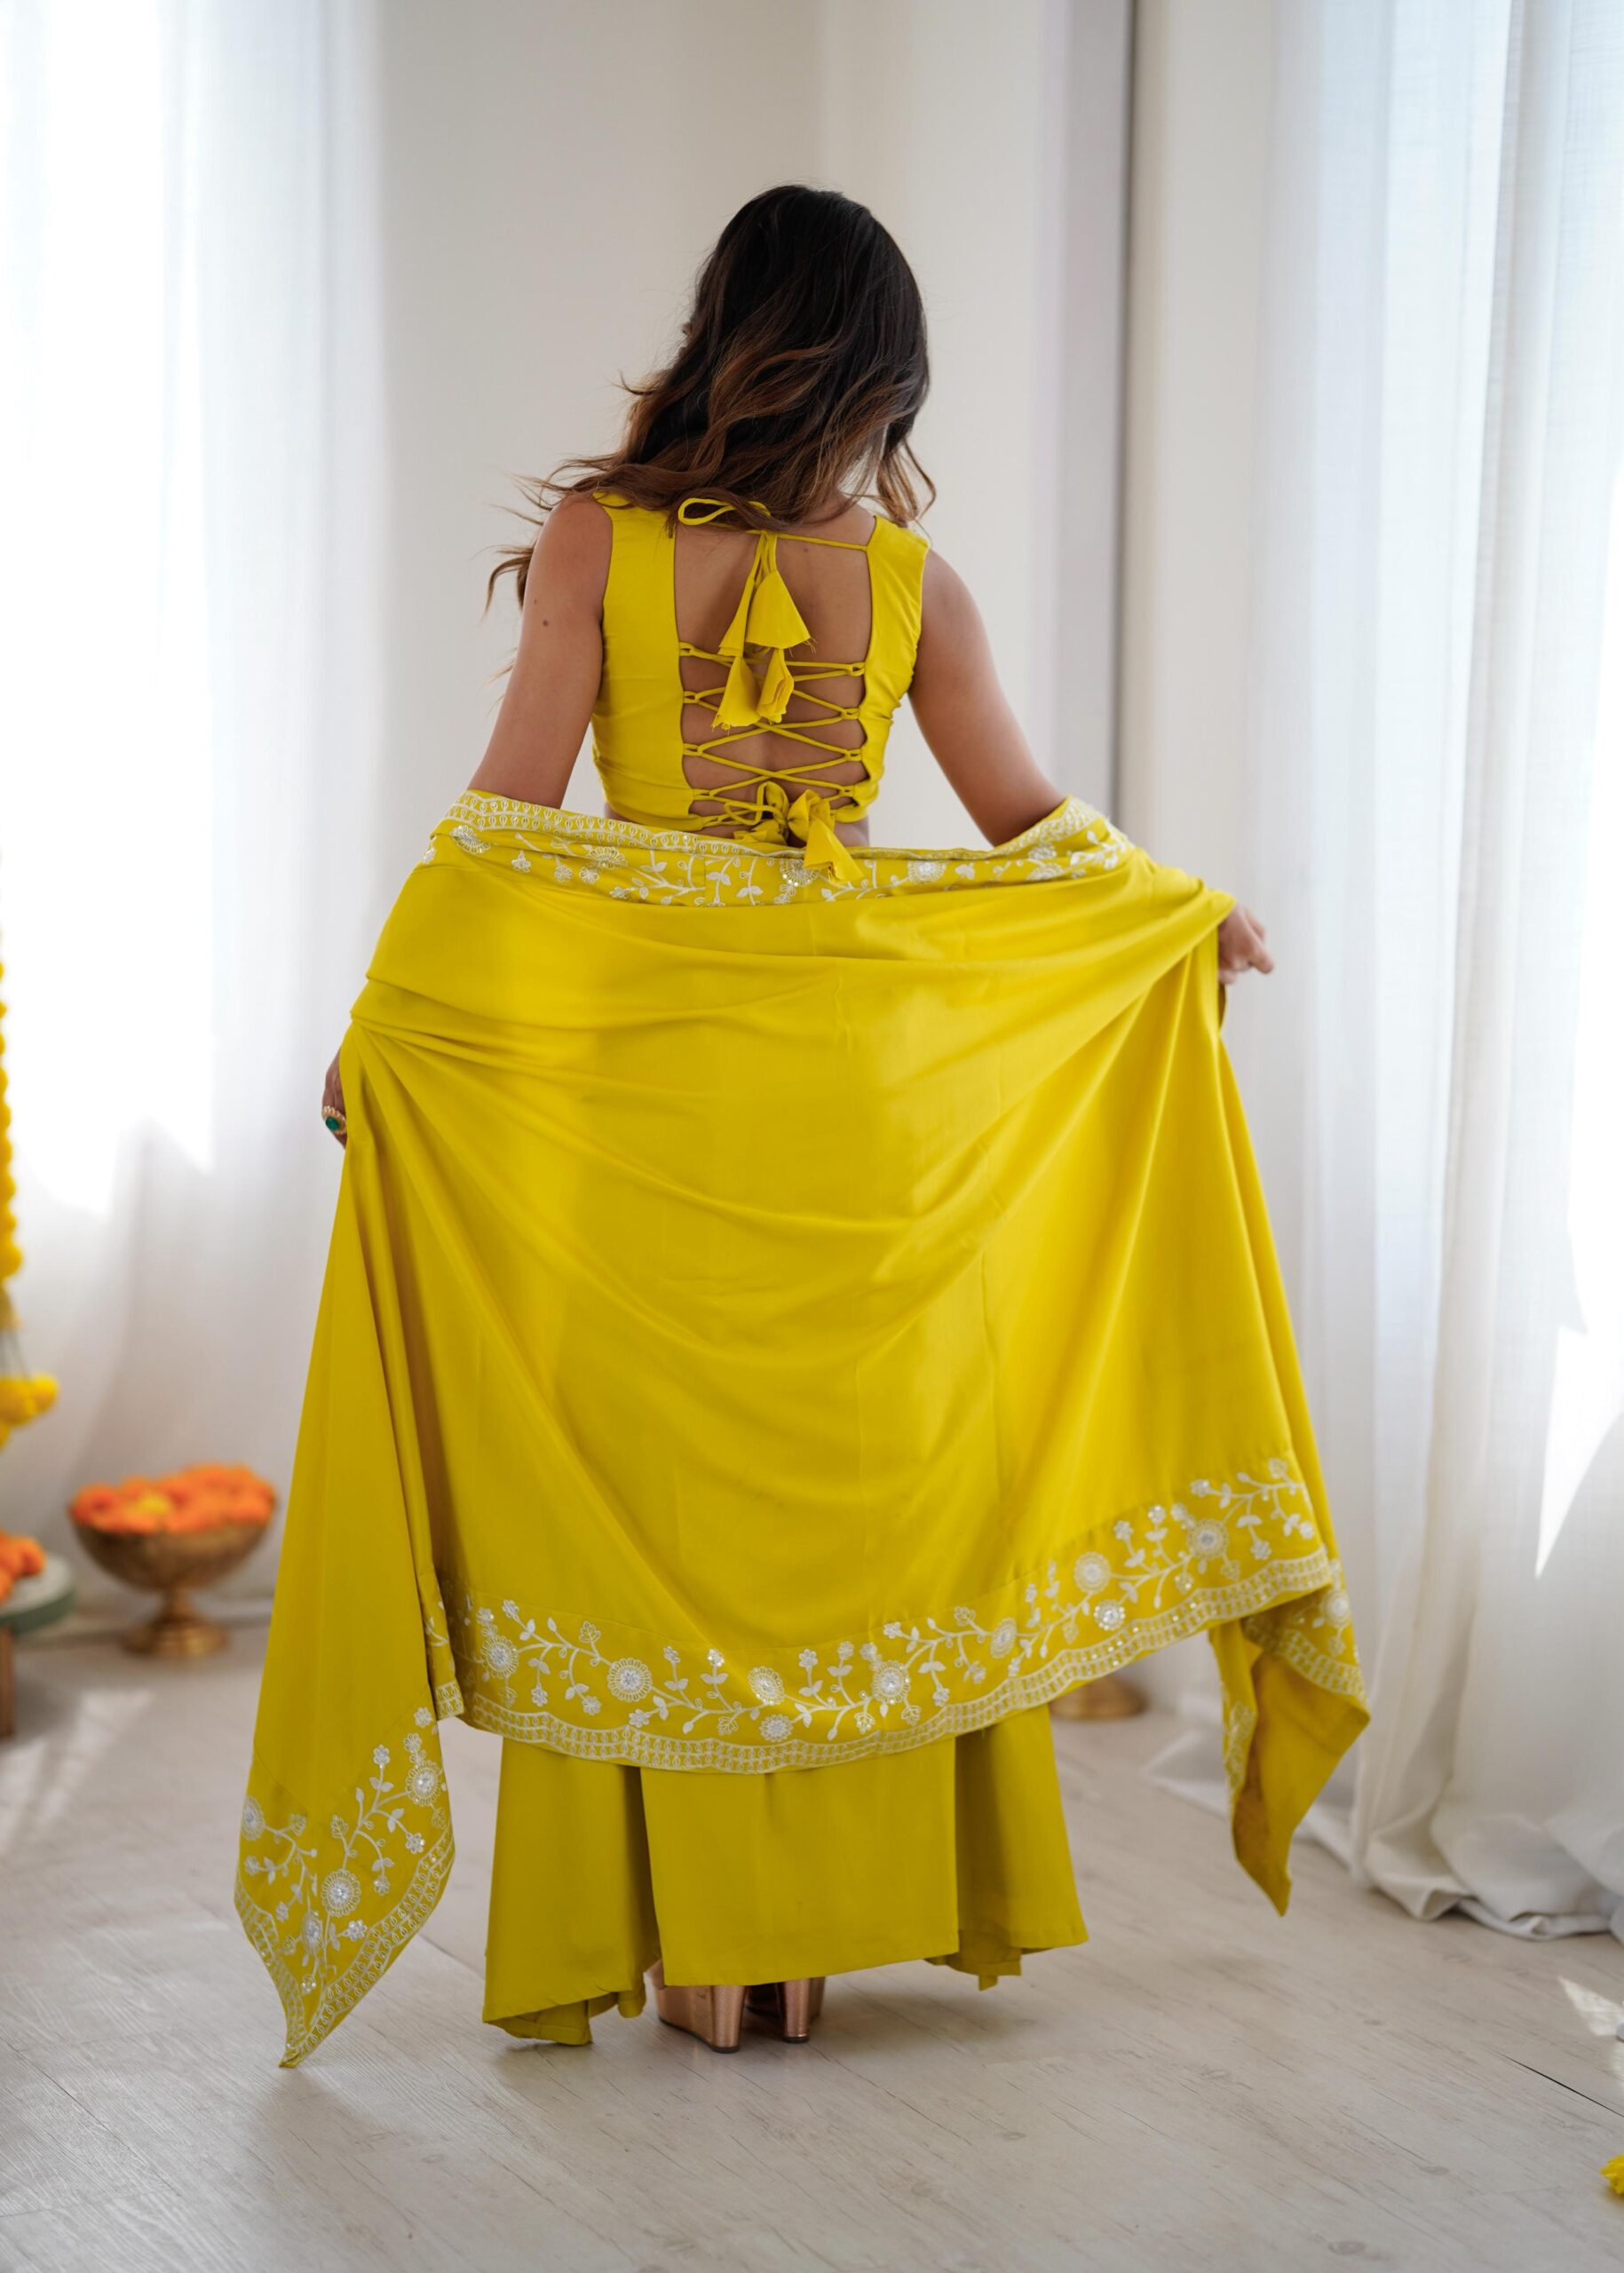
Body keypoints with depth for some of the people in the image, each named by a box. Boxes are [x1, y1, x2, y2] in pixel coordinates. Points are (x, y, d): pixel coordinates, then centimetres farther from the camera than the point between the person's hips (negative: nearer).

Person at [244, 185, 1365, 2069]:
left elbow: (512, 810, -11)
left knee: (662, 1485, 7)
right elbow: (1034, 828, 8)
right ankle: (819, 1929, 18)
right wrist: (1193, 921, 25)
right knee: (852, 1485, 11)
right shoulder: (908, 575, 0)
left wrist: (379, 1027, -4)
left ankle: (697, 1940, 10)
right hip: (871, 1080, 2)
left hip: (644, 1080, -1)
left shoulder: (596, 537, -6)